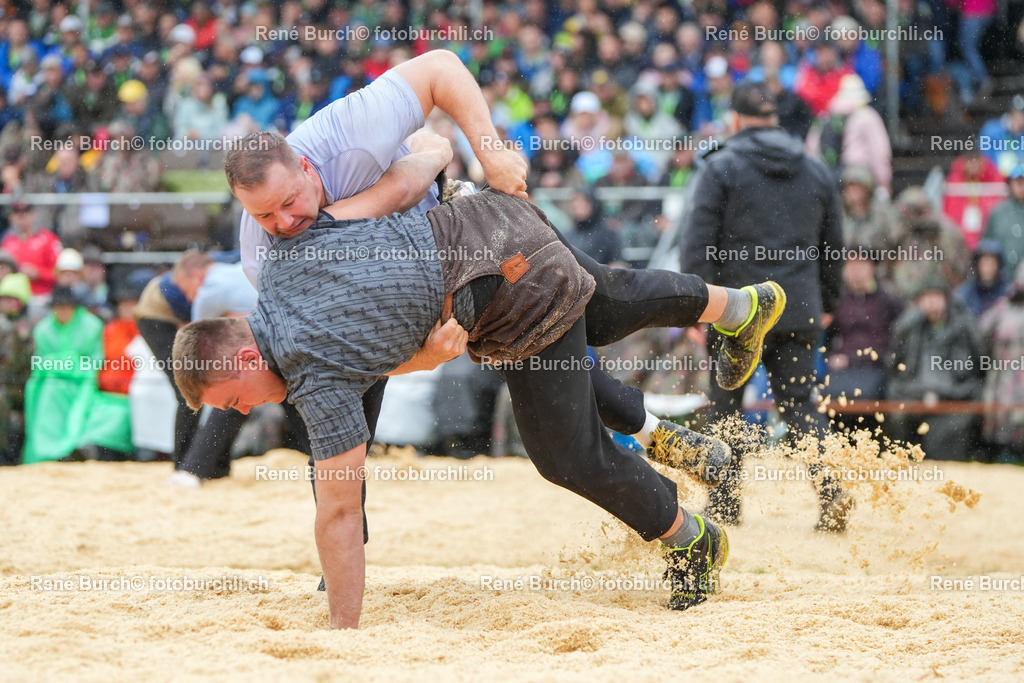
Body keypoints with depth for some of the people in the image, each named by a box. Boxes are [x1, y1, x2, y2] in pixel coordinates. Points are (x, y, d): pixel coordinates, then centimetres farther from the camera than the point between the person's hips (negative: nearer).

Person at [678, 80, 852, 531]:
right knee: (800, 403, 5)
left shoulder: (721, 167, -3)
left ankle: (724, 503, 11)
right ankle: (831, 488, -16)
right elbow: (833, 244, 18)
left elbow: (699, 240, -9)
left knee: (725, 405, 9)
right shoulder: (816, 170, 12)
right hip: (799, 309, 4)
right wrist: (827, 302, 28)